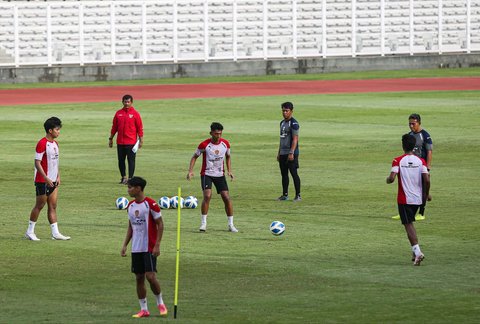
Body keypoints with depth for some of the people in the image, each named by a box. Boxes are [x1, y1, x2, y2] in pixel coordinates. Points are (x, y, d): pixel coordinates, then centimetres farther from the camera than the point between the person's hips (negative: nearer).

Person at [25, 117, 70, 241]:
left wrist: (58, 176, 10)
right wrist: (46, 179, -21)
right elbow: (37, 163, -18)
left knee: (53, 206, 6)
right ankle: (30, 231, 10)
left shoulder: (55, 143, 11)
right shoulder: (42, 144, -16)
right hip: (42, 181, -8)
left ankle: (55, 233, 6)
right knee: (40, 205, 0)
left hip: (52, 181, 8)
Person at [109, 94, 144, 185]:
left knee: (131, 160, -3)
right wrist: (111, 138, 13)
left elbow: (140, 128, -2)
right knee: (121, 160, 9)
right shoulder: (118, 113, 8)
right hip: (120, 142, 4)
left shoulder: (135, 114, -2)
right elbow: (114, 127, 14)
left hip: (131, 142, -4)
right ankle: (123, 177, 22)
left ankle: (130, 178, -1)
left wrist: (141, 140, -7)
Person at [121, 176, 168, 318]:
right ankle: (144, 309, 12)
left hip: (149, 248, -7)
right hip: (136, 248, 7)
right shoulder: (130, 206, 10)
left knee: (150, 276, -14)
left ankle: (160, 303, 8)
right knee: (139, 278, 5)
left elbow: (160, 224, -10)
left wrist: (157, 245, -15)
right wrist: (125, 245, 12)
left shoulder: (150, 204, -11)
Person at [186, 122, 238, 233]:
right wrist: (190, 171, -14)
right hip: (207, 173, -3)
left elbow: (228, 157, 14)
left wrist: (229, 171, 2)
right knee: (207, 195, -22)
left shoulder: (225, 144, -4)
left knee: (226, 198, -5)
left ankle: (231, 225, 5)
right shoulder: (205, 145, -14)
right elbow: (195, 157, -2)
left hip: (220, 174, 3)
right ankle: (203, 223, -11)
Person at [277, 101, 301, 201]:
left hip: (291, 153, -9)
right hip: (283, 153, 9)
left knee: (294, 173, -8)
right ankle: (285, 195, 16)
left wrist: (291, 153, -23)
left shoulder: (294, 123, -11)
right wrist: (279, 153, 21)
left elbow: (295, 139, -17)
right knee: (284, 174, 10)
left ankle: (298, 195, -6)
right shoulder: (282, 123, 16)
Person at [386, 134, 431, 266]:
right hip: (418, 198, 4)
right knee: (410, 223, 22)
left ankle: (417, 251, -20)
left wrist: (388, 180, 5)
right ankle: (415, 252, 19)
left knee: (409, 225, -4)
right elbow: (427, 180, -10)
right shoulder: (421, 161, -2)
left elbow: (392, 178, -19)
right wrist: (427, 194, 6)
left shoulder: (398, 161, -9)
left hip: (404, 199, -4)